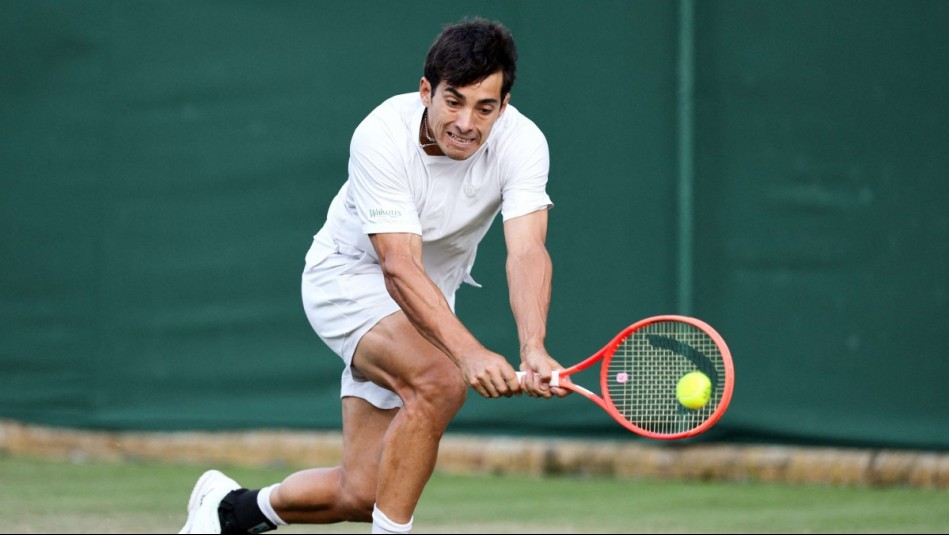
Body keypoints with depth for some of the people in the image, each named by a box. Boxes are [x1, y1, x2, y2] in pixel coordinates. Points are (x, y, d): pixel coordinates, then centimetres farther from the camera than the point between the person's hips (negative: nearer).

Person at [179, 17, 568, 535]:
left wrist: (533, 349, -52)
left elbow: (527, 253, -34)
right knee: (438, 381, -35)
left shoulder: (522, 143, -22)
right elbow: (400, 268, -38)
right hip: (349, 278, -4)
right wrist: (470, 352, -53)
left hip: (428, 304, 5)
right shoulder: (381, 137, -30)